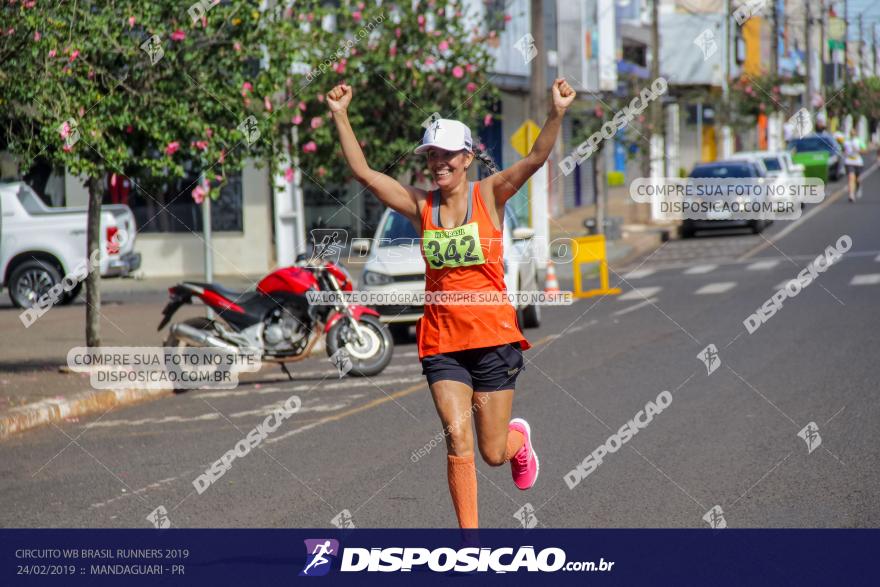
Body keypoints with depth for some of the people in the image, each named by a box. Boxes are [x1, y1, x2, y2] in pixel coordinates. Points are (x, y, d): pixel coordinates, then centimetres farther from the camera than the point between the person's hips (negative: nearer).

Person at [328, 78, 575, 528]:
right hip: (441, 339, 2)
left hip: (492, 336, -2)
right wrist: (340, 117, -11)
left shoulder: (489, 196, -3)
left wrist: (556, 115, -33)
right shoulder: (420, 205, 3)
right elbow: (363, 172, -2)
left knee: (493, 452, 6)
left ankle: (519, 437, 43)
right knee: (458, 442, -11)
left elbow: (535, 160, -17)